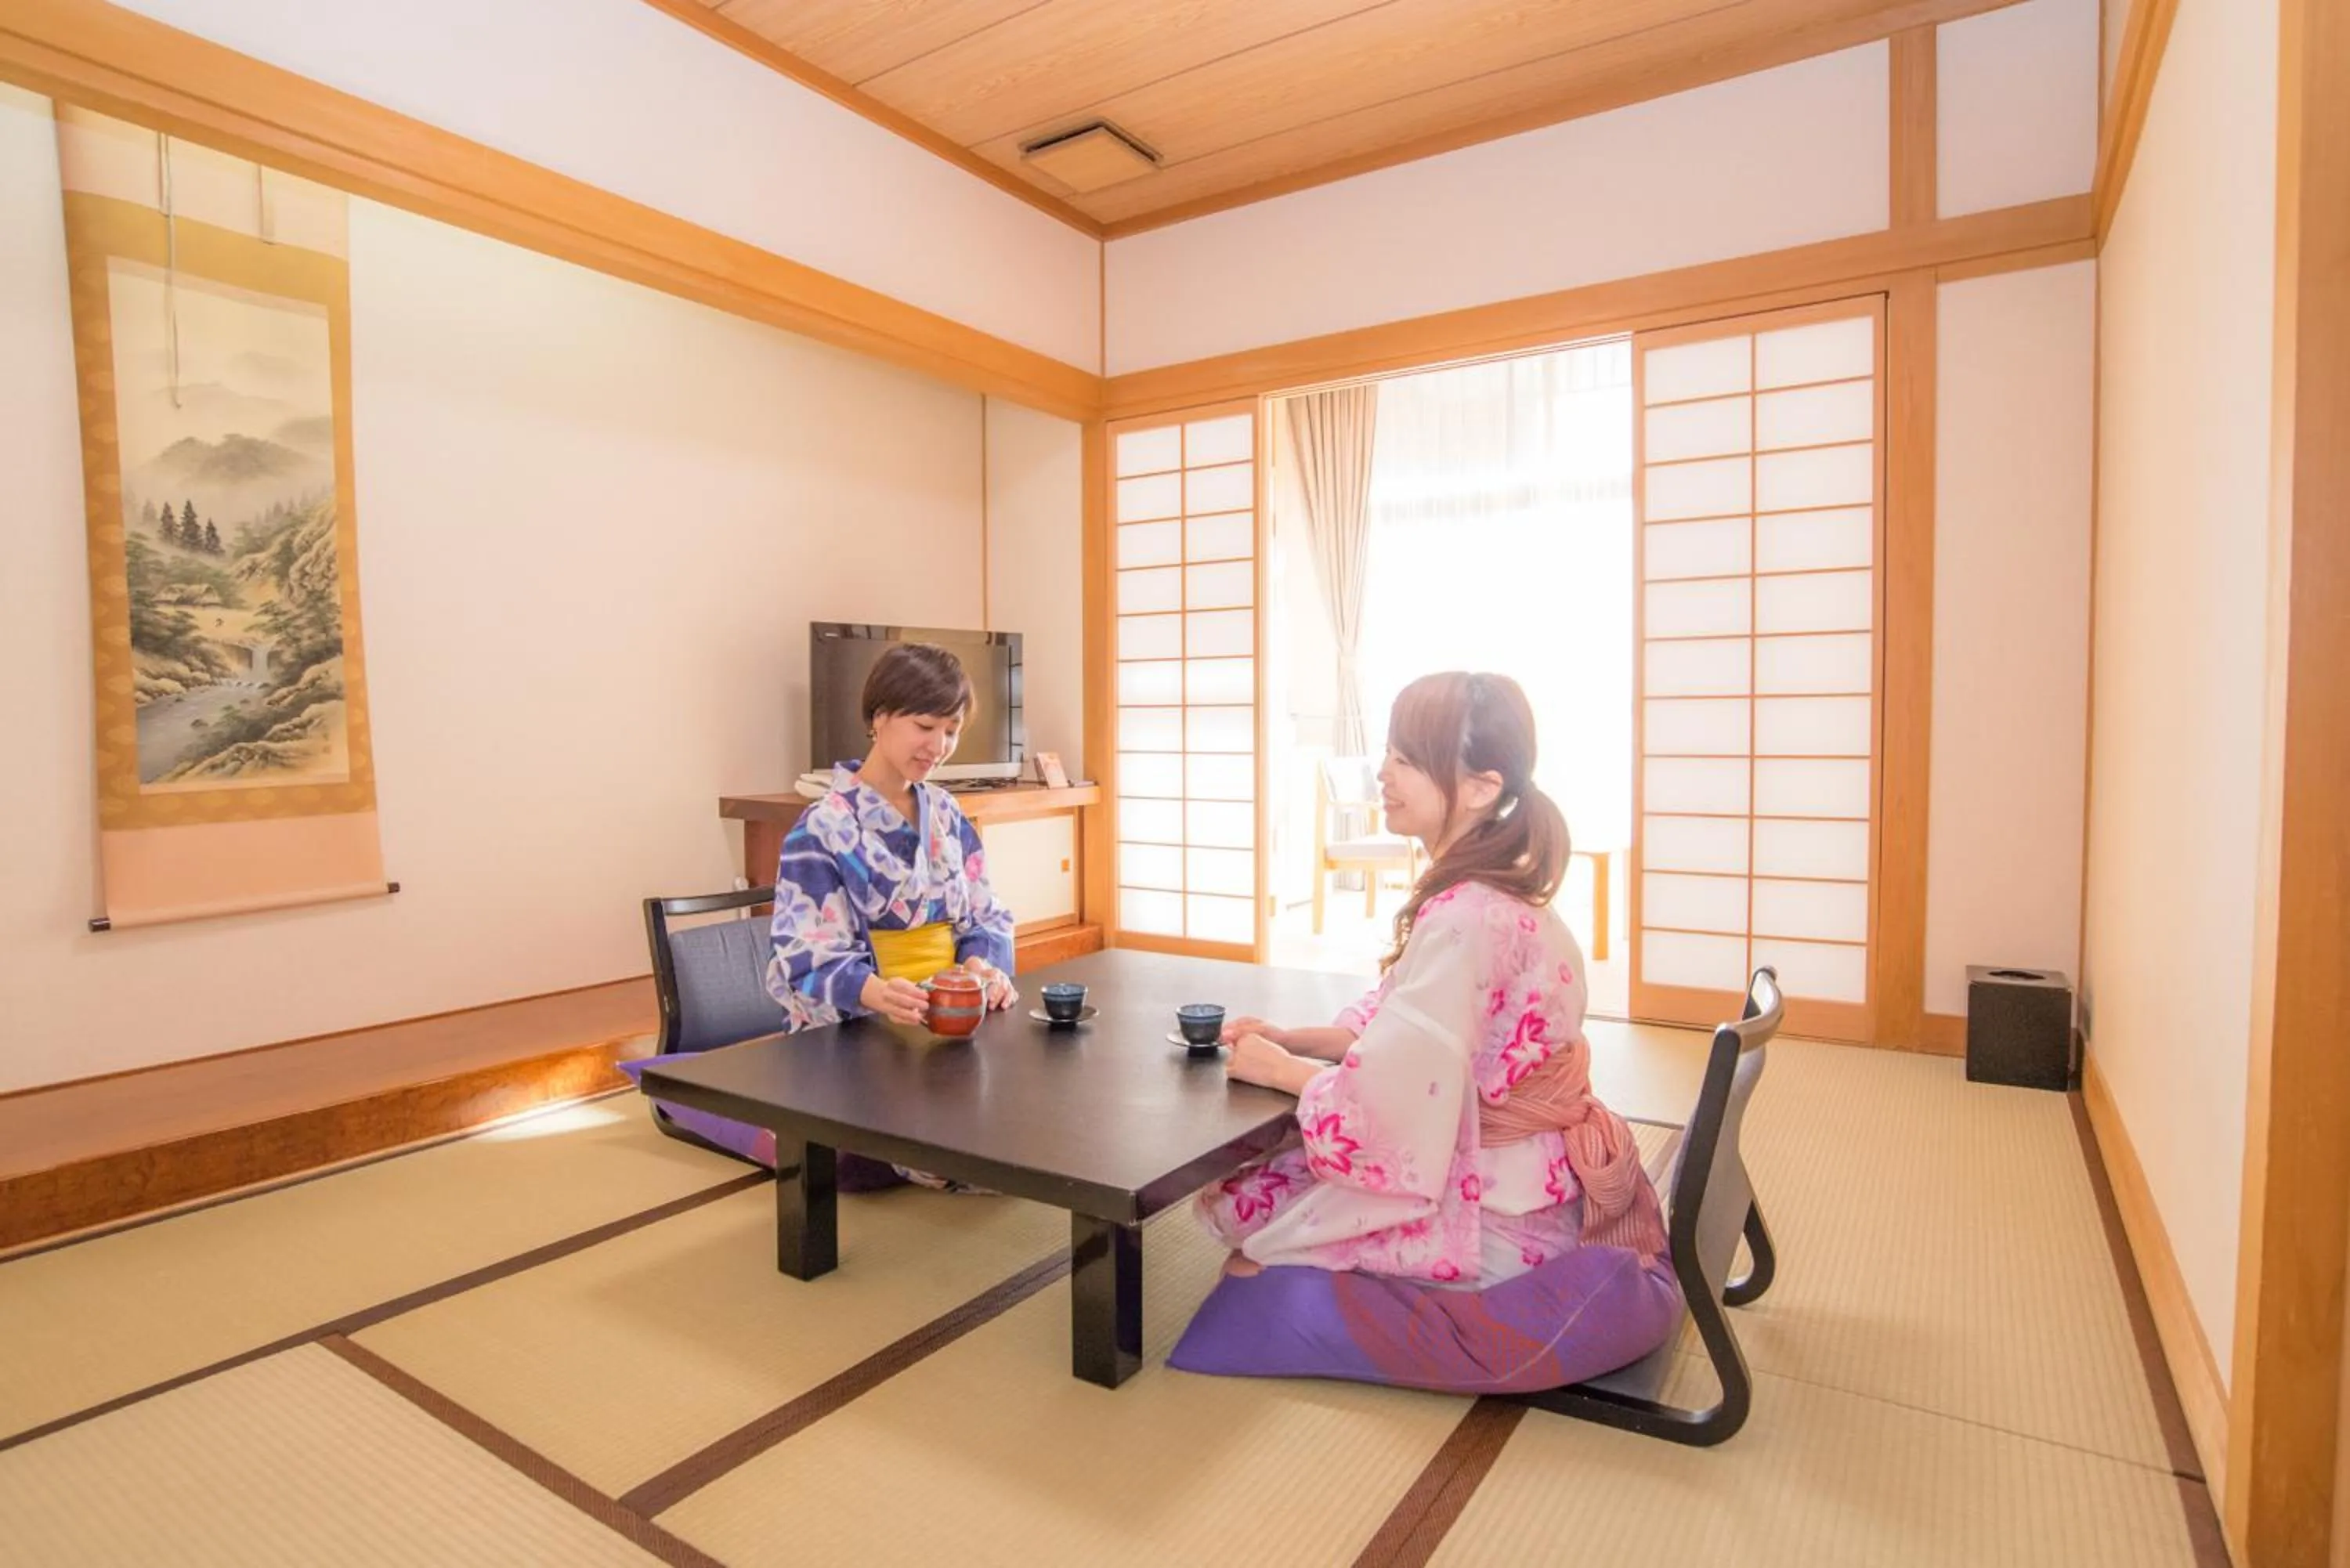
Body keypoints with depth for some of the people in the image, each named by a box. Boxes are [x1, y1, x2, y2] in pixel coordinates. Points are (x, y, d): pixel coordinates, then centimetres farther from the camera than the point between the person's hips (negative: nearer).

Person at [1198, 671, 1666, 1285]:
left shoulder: (1463, 918, -28)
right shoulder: (1490, 895, 4)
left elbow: (1385, 1103, -28)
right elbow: (1401, 1030, 10)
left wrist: (1281, 1069, -11)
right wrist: (1292, 1039, -1)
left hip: (1498, 1213, -9)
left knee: (1237, 1202, -1)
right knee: (1265, 1160, 15)